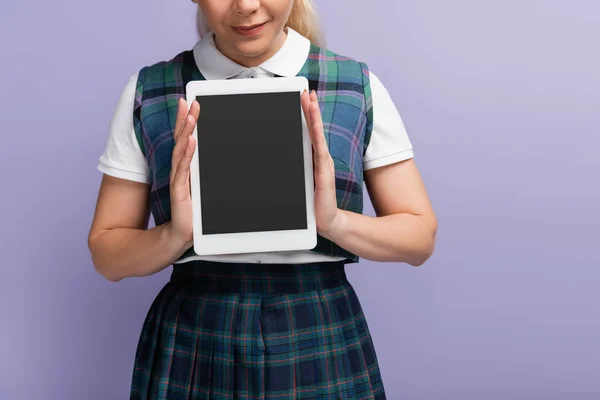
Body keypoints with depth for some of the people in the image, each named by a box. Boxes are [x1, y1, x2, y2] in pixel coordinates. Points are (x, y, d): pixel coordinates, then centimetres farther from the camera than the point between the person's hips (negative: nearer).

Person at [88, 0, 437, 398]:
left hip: (322, 348, 1)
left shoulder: (358, 86, -3)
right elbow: (107, 255, 0)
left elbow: (421, 236, -1)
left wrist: (335, 221, -20)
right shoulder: (148, 92, -2)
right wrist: (176, 235, -21)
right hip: (193, 350, 0)